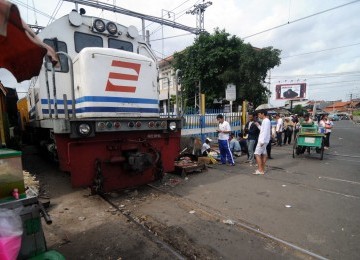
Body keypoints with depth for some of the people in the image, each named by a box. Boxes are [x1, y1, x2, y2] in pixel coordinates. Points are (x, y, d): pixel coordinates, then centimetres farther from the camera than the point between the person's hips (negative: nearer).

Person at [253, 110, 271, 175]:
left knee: (257, 154, -8)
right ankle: (262, 169, 17)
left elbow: (265, 132, -21)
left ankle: (260, 170, -6)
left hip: (263, 140, -10)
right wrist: (258, 125, 10)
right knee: (263, 154, 11)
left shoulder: (265, 121, -15)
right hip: (263, 140, 10)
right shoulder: (266, 121, 15)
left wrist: (262, 141, -24)